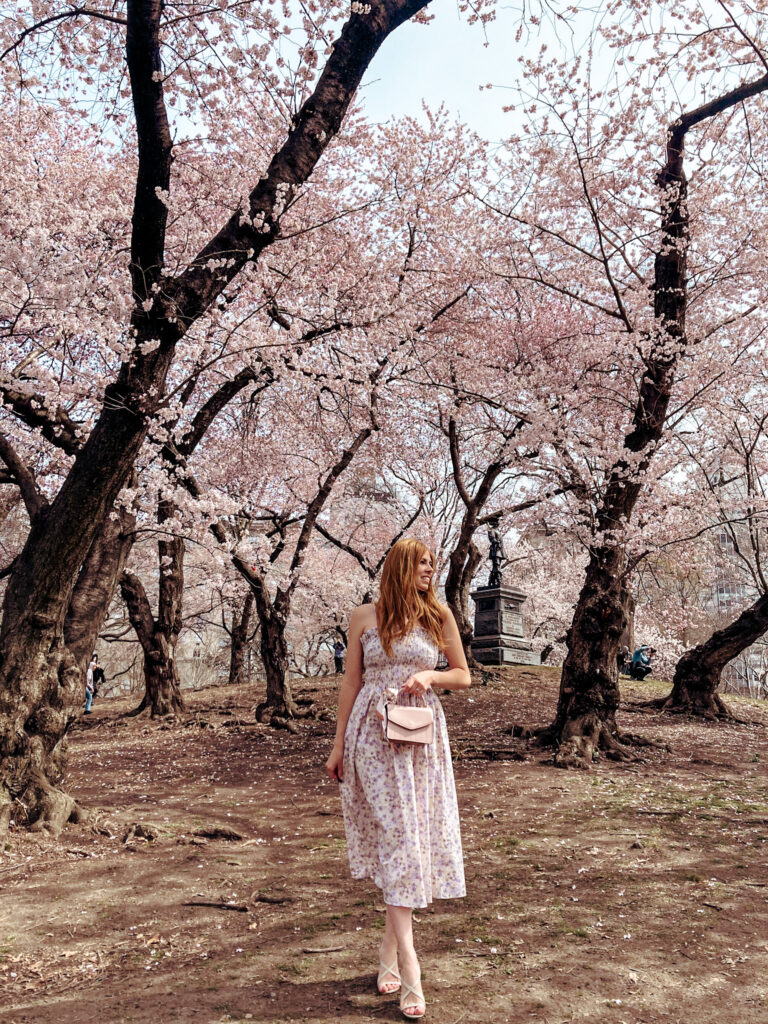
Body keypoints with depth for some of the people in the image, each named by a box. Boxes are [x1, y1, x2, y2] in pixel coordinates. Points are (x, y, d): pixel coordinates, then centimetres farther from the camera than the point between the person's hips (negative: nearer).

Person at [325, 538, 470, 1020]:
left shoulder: (439, 615, 5)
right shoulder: (365, 616, 2)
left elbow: (463, 676, 9)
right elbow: (351, 681, 6)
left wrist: (429, 676, -11)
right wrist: (339, 744, 6)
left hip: (423, 735, 2)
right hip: (375, 733, -2)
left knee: (417, 834, 4)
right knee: (396, 833, -8)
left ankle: (390, 949, 20)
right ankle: (409, 968, -7)